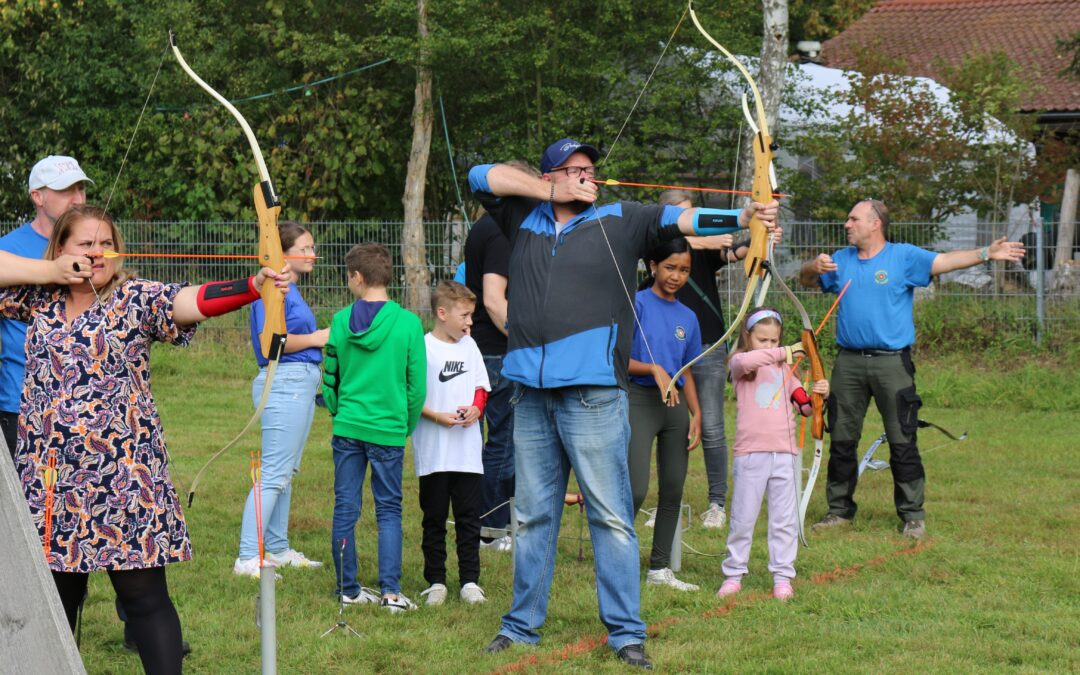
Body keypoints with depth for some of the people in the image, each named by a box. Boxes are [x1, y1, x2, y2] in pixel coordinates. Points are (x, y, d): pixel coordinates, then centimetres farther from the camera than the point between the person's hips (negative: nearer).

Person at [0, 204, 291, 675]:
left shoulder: (136, 300, -1)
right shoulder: (40, 299, 11)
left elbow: (195, 301, -17)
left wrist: (255, 285, -35)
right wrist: (48, 272, -1)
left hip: (122, 476, -4)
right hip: (48, 477, 4)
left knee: (143, 595, -7)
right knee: (55, 595, 10)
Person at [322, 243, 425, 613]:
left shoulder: (341, 321, -2)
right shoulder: (408, 323, -7)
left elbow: (329, 378, 7)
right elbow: (416, 385, -3)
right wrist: (408, 426, 11)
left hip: (347, 428, 2)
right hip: (389, 430, -2)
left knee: (345, 508, 9)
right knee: (389, 510, 6)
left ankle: (348, 588, 14)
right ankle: (390, 590, -1)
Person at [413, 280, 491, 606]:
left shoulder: (469, 346, 9)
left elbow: (481, 387, 16)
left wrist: (476, 408, -4)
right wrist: (437, 416, -17)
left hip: (468, 449, 4)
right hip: (433, 452, -4)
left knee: (469, 517, 5)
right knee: (434, 518, 5)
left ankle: (469, 580, 12)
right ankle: (436, 581, 12)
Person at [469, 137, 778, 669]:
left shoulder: (618, 220, 5)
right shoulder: (524, 218, 14)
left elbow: (679, 219, -6)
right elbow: (481, 177, 10)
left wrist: (744, 216, -21)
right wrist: (553, 193, 2)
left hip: (593, 392, -4)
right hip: (531, 394, 4)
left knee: (610, 515, -4)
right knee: (533, 515, 12)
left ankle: (625, 632, 0)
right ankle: (522, 624, 21)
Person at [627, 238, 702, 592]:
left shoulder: (688, 317, 12)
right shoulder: (637, 304, -5)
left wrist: (696, 414, 7)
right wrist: (653, 369, -22)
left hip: (675, 404, 6)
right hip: (640, 399, -6)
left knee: (673, 489, 6)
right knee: (637, 489, -14)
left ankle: (660, 568, 14)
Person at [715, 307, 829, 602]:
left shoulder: (785, 369, 14)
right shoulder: (739, 365, 3)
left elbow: (804, 406, 12)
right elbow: (744, 361, -23)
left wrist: (819, 394, -8)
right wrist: (781, 353, -23)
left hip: (785, 453, 3)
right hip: (751, 453, -3)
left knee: (785, 519, 5)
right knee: (742, 518, 4)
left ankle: (782, 577, 11)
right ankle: (733, 575, 14)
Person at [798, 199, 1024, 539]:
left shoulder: (904, 256, 1)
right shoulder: (841, 260, 14)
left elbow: (944, 261, -9)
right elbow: (805, 279, 19)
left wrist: (986, 253, -22)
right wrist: (814, 267, -5)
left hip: (892, 361, -4)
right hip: (849, 361, 4)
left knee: (903, 442, -4)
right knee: (841, 440, 8)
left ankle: (912, 514, 2)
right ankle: (840, 509, 20)